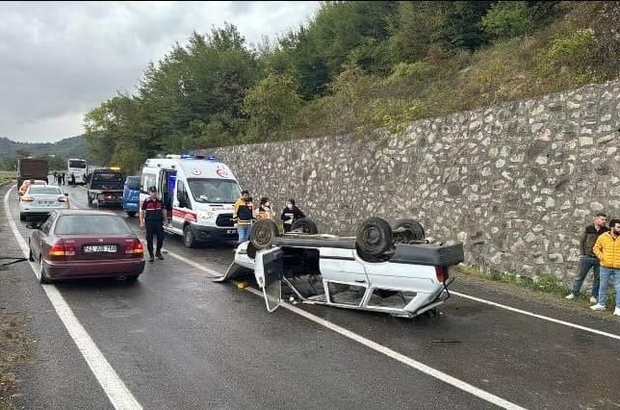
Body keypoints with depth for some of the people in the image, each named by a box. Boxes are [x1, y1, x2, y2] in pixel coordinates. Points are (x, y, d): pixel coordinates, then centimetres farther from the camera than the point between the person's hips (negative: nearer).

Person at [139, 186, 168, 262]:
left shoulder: (159, 201, 9)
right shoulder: (146, 201, 0)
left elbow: (164, 210, 18)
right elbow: (142, 211, 3)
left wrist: (165, 219, 13)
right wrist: (141, 222, -3)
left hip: (159, 221, 3)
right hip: (149, 222, -3)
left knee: (161, 237, 4)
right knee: (149, 239, 0)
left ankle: (158, 252, 26)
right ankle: (151, 255, 12)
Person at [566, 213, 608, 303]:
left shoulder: (606, 231, -1)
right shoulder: (588, 229, -1)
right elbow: (582, 241, 6)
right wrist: (582, 254, 0)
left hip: (599, 259, 0)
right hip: (587, 257, 0)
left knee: (597, 279, 8)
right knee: (580, 276, 6)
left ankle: (594, 296, 19)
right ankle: (574, 293, 15)